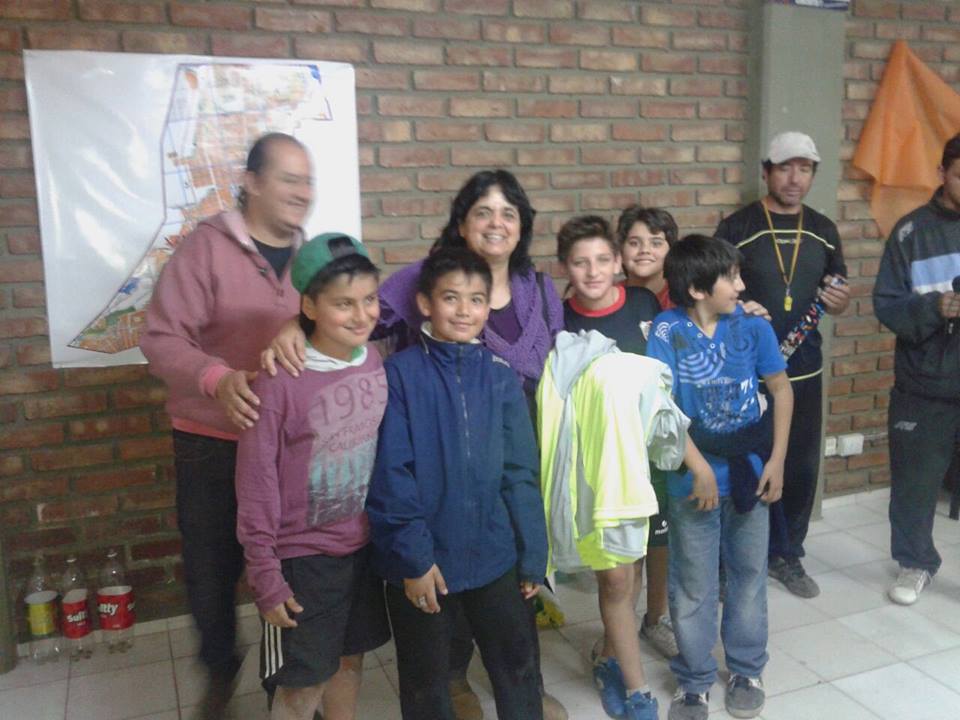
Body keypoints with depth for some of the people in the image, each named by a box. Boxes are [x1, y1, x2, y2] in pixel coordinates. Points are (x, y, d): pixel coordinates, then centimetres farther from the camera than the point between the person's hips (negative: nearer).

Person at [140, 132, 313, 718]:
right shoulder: (207, 246, -11)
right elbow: (161, 338, -15)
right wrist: (217, 379, -30)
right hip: (212, 444, -3)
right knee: (212, 570, 12)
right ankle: (220, 668, 42)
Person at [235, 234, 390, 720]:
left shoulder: (377, 362, -4)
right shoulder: (279, 381, -20)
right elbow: (256, 487, -14)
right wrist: (265, 576, -12)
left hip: (364, 547, 5)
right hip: (302, 557, -5)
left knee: (349, 660, 20)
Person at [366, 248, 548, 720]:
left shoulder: (500, 376, -2)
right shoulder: (400, 373, -12)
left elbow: (521, 472, 1)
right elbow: (389, 474, -13)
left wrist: (532, 554, 1)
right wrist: (412, 555, -15)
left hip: (494, 555, 3)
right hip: (421, 558, -2)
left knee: (519, 666, 17)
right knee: (425, 682, 18)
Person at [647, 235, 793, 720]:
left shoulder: (753, 327, -6)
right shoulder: (667, 331, -14)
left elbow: (781, 389, 4)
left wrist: (776, 460, -2)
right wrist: (700, 469, -17)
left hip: (749, 474, 3)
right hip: (692, 480, -2)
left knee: (749, 575, 17)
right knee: (693, 587, 10)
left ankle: (746, 670, 37)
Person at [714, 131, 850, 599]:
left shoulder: (823, 230, 8)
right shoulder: (736, 228, -6)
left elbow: (836, 302, 16)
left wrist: (840, 300, -7)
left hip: (804, 372, 5)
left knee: (802, 468, 12)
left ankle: (787, 555, 30)